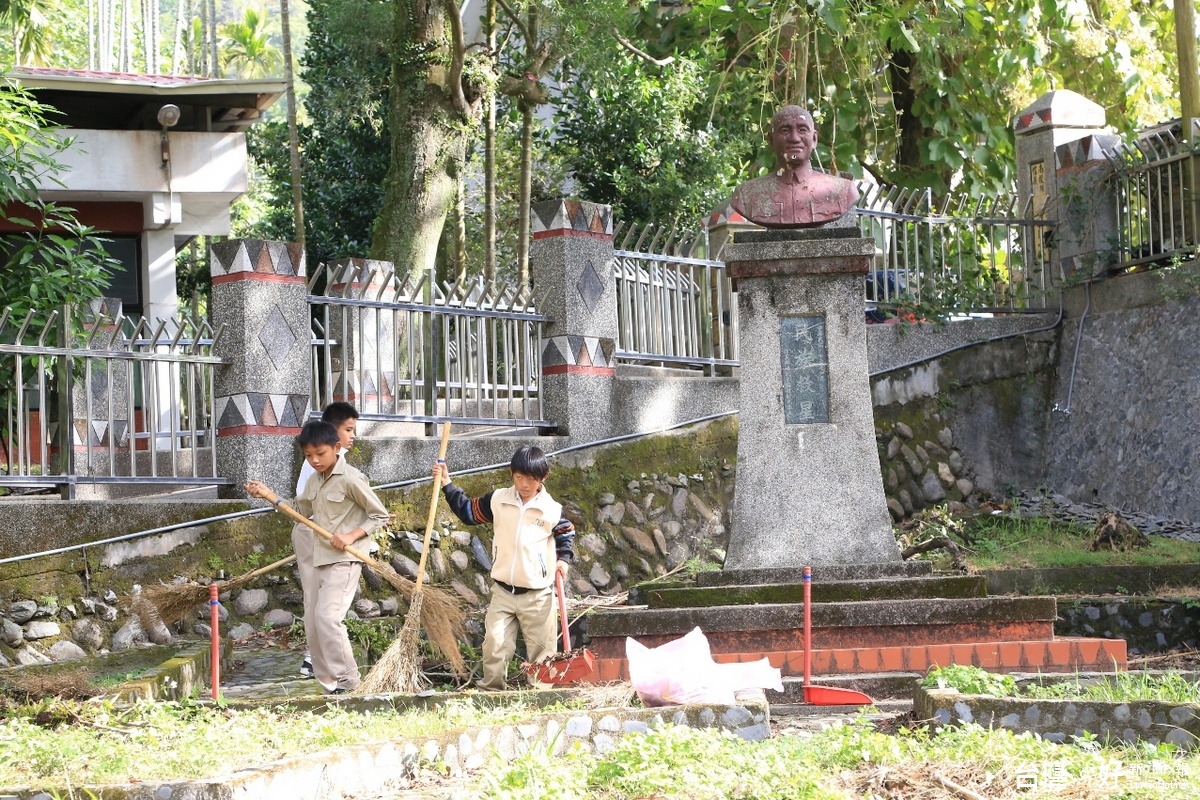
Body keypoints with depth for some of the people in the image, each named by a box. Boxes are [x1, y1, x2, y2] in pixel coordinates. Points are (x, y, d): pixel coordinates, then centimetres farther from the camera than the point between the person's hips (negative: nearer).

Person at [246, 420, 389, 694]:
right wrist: (268, 495, 14)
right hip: (316, 559, 9)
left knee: (328, 617, -19)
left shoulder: (351, 479, -12)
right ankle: (329, 685, 11)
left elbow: (380, 515, -7)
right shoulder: (314, 480, 12)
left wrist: (352, 535, -18)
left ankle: (347, 681, -12)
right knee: (312, 623, 6)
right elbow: (301, 510, 25)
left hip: (343, 560, -9)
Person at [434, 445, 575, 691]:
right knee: (495, 642, -5)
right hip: (503, 590, 1)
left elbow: (566, 534, 14)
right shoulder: (498, 500, -1)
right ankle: (492, 685, 6)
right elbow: (469, 511, 13)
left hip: (538, 594, -1)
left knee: (541, 646, 4)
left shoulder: (552, 510, -4)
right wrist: (447, 485, 10)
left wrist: (564, 558, -1)